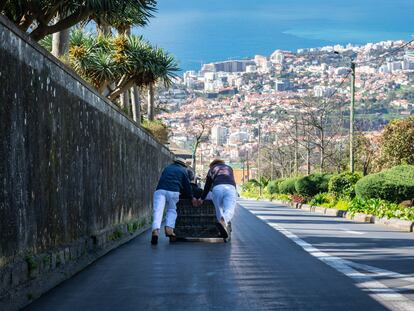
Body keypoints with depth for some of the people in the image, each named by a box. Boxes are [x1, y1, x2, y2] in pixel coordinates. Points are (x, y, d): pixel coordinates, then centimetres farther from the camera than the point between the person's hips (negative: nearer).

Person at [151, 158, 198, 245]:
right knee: (172, 210, 17)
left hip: (160, 190, 1)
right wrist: (192, 197, 29)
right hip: (173, 191, -1)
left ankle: (155, 230, -31)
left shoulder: (167, 168, 32)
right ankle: (169, 228, -5)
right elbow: (187, 185, 19)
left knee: (158, 211, -10)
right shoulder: (183, 170, 22)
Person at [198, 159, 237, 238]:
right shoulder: (229, 168, 37)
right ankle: (224, 220, -43)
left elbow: (207, 186, 33)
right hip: (230, 187, 0)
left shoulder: (212, 169, 32)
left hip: (217, 188, 0)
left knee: (219, 210, 10)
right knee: (229, 210, -13)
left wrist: (202, 198, 43)